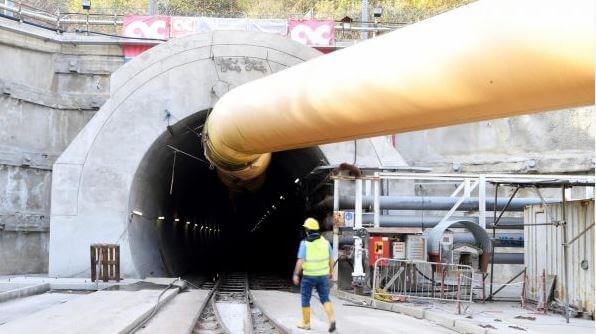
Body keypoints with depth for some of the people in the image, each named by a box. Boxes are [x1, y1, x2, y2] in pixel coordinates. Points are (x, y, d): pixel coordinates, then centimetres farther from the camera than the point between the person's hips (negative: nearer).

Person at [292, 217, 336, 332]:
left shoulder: (305, 243, -14)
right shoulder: (325, 242, -1)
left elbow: (300, 261, -17)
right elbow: (331, 259, 7)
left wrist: (296, 274, -8)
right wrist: (330, 271, 21)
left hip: (308, 276, -3)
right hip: (323, 275, 4)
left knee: (305, 299, 13)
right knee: (325, 299, 10)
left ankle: (306, 323, 21)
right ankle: (331, 319, -10)